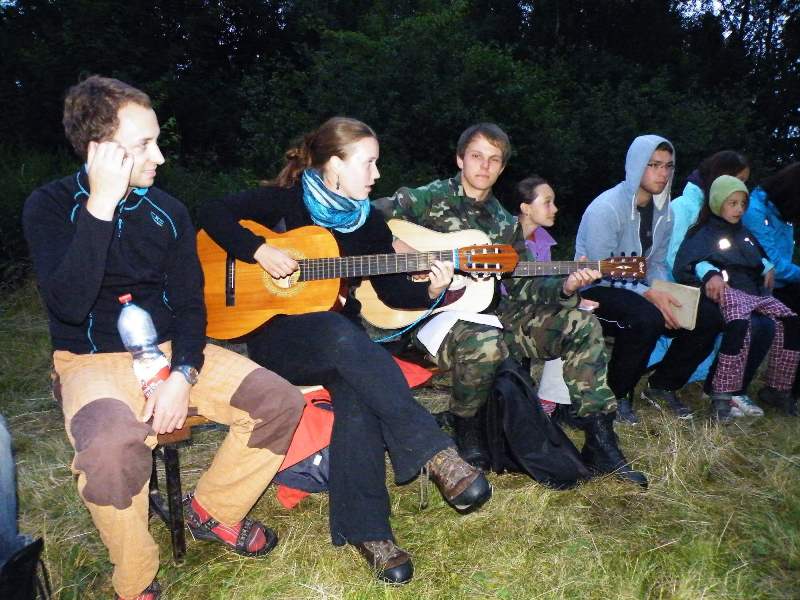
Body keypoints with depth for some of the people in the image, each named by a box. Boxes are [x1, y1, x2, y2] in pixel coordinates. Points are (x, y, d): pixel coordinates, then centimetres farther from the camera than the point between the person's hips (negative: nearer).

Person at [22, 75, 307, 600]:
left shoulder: (167, 210, 2)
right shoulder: (50, 205, -8)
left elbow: (190, 303, 2)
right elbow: (69, 305, -23)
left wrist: (184, 375, -16)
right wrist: (101, 206, -28)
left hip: (171, 350, 4)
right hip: (92, 361, -4)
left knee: (281, 401, -13)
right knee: (110, 445, -37)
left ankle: (212, 511, 11)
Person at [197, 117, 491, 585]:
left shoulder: (368, 220, 8)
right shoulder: (286, 201, -2)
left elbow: (391, 289, 6)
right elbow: (213, 214, -8)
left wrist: (430, 291, -13)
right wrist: (261, 251, -21)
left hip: (341, 343, 4)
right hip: (277, 338, -3)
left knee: (358, 388, -32)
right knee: (341, 332, -37)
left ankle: (366, 530, -25)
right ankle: (436, 454, -40)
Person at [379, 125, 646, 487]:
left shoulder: (505, 225, 15)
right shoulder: (430, 198, -1)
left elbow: (523, 286, 9)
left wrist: (564, 288, -9)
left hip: (489, 314, 6)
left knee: (581, 325, -6)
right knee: (486, 345, -40)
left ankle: (599, 443, -3)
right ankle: (465, 435, -9)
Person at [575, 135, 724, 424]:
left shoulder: (663, 210, 7)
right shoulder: (606, 209, -19)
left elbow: (656, 263, 13)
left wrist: (665, 292, -8)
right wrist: (650, 294, -27)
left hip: (637, 289, 8)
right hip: (597, 292, -8)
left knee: (707, 317, -7)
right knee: (647, 318, -37)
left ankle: (662, 387, 10)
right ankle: (616, 395, -13)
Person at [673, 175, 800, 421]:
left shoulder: (744, 233, 28)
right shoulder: (704, 234, 4)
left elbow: (760, 256, 42)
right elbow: (682, 265, -11)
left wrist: (767, 267, 19)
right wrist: (709, 273, -29)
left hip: (755, 290, 7)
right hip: (727, 290, -7)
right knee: (740, 325, -35)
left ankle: (777, 389, 1)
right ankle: (722, 396, -31)